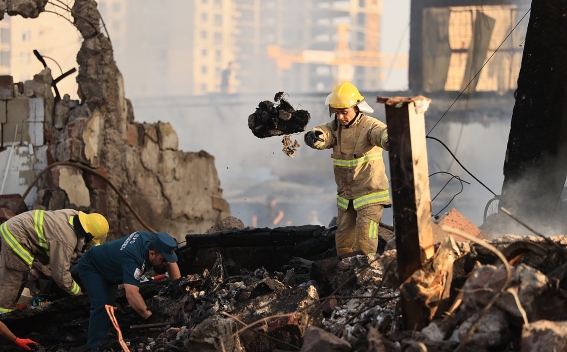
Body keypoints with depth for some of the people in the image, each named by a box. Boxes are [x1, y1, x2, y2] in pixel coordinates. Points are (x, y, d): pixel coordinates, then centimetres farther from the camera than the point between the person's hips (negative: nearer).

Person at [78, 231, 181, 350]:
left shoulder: (154, 240, -21)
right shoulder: (132, 258, -45)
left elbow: (171, 262, -4)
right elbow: (131, 294, -56)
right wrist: (150, 318, -61)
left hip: (108, 268, 9)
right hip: (91, 267, -9)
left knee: (110, 304, 10)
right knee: (102, 305, -22)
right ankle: (96, 347, -19)